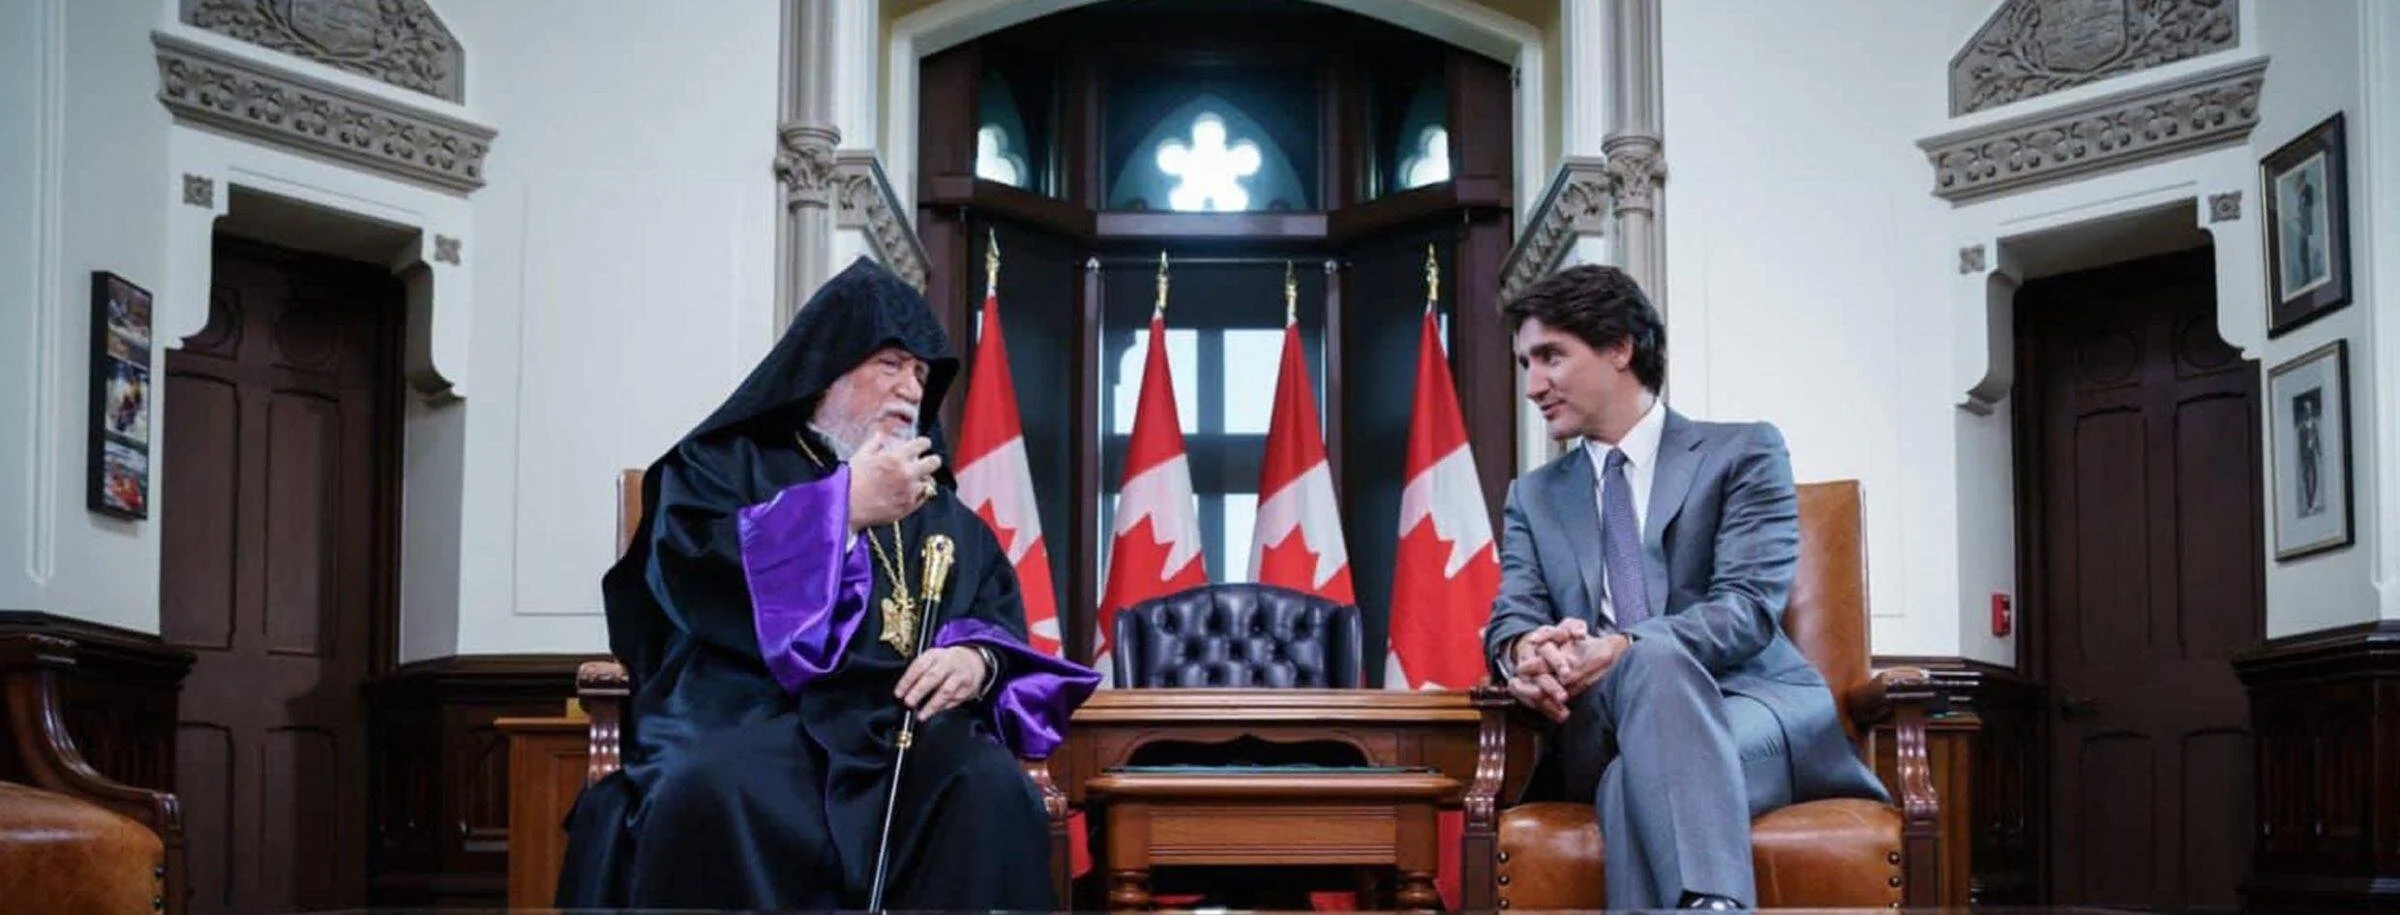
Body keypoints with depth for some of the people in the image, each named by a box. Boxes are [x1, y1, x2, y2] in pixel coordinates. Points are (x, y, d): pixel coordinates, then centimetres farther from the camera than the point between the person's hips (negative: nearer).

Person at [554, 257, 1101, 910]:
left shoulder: (942, 511, 30)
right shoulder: (726, 464, 17)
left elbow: (1003, 621, 21)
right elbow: (690, 573, -3)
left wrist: (979, 658, -5)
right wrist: (843, 506, -3)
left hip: (900, 729, 3)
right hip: (748, 716, -3)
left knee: (992, 790, -34)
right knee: (712, 793, -40)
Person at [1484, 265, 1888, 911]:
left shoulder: (1743, 453, 9)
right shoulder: (1534, 497, 24)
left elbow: (1749, 606, -7)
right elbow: (1513, 617, 9)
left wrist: (1622, 650, -25)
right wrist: (1524, 652, -19)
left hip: (1749, 705, -2)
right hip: (1602, 722, 2)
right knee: (1655, 662, -37)